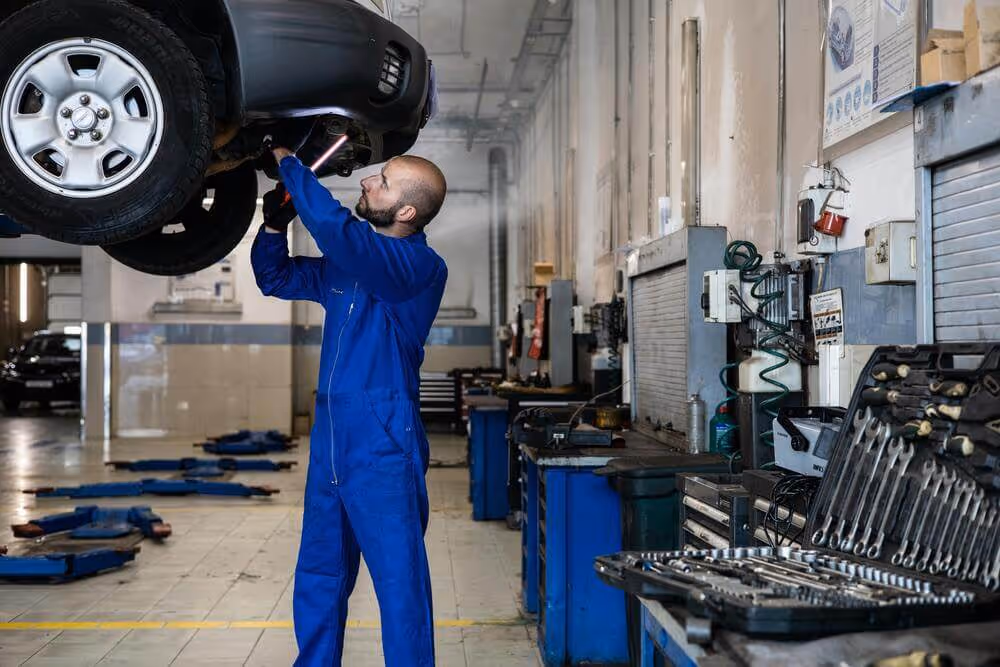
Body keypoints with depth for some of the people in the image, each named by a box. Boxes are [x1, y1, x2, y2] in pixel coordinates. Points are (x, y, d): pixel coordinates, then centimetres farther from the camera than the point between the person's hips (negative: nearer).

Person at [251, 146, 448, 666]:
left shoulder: (420, 267, -15)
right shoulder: (349, 262, 12)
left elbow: (332, 225, -29)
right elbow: (276, 278, 23)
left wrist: (288, 163, -14)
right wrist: (275, 223, 5)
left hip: (383, 450, -8)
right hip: (330, 444, 8)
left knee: (401, 585, -1)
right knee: (318, 579, 18)